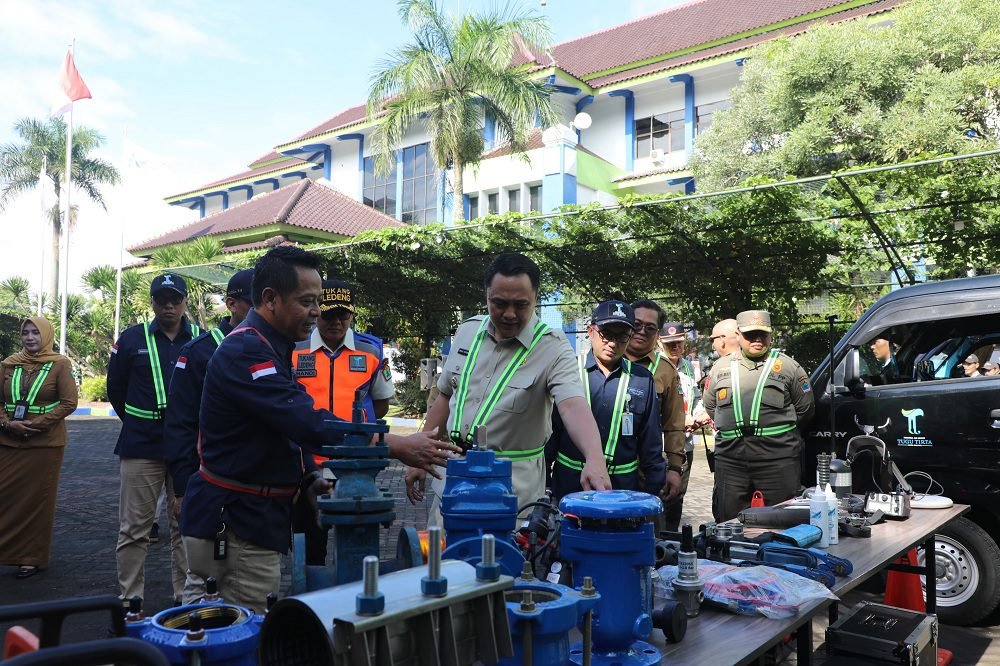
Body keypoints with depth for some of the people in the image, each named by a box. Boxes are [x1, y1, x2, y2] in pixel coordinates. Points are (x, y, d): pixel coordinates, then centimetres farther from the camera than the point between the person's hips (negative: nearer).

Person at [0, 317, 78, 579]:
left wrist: (36, 424, -15)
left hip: (45, 443, -3)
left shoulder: (59, 364, -3)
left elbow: (69, 402, -8)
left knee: (37, 499, 3)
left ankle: (32, 557, 15)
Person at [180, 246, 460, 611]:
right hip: (236, 524, -10)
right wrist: (398, 447, -32)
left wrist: (311, 479, 4)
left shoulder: (268, 348, 12)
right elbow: (308, 423, -31)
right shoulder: (245, 352, -21)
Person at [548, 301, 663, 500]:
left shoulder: (642, 379, 1)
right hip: (569, 483, -1)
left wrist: (653, 490, 7)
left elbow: (651, 442, 6)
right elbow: (549, 429, 0)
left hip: (623, 484, 1)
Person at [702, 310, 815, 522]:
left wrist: (779, 427, 10)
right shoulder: (721, 367, 12)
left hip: (777, 459, -2)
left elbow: (805, 409, 10)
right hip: (730, 457, 3)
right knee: (728, 521, 8)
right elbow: (710, 405, 20)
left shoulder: (787, 366, 5)